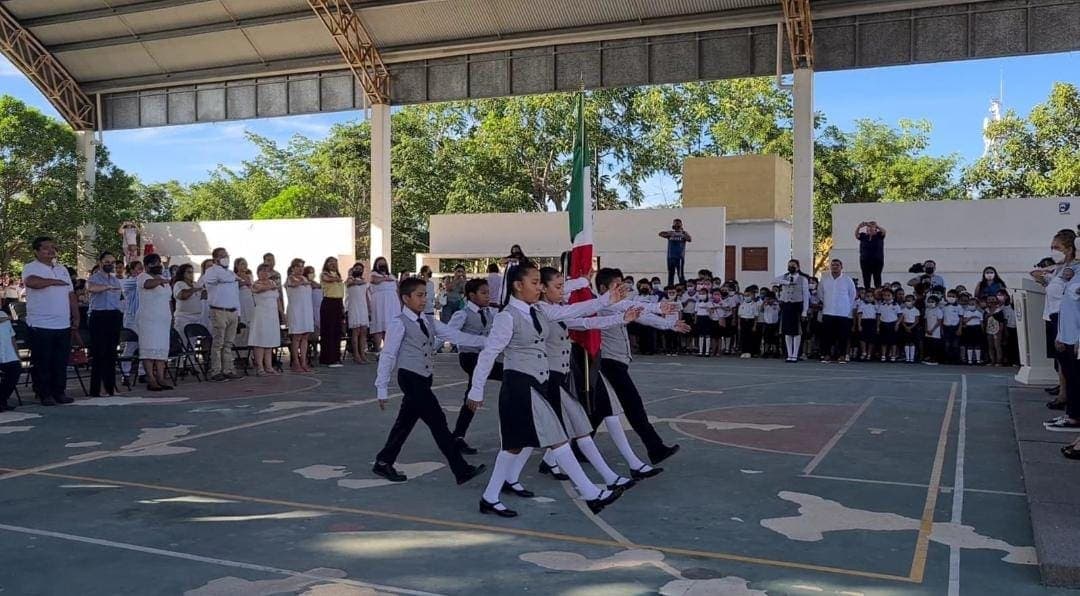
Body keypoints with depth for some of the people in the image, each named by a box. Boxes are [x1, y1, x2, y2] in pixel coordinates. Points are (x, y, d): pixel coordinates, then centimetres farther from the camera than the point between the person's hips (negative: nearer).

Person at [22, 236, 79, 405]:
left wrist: (76, 319, 11)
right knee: (42, 363, 1)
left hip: (64, 325, 6)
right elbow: (32, 282, -27)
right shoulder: (31, 268, -3)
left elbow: (71, 296, 18)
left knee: (61, 361, 8)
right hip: (40, 325, -5)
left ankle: (59, 392, 16)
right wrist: (54, 281, -13)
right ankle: (45, 394, 8)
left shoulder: (62, 269, 17)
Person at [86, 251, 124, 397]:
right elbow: (91, 287, -29)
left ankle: (111, 387, 17)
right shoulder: (94, 278, -5)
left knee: (111, 352, 10)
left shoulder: (116, 280, 18)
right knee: (98, 353, -7)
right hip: (99, 316, -7)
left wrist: (120, 315, 18)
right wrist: (108, 287, -47)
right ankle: (95, 389, -4)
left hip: (115, 316, 7)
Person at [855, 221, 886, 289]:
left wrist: (876, 225, -33)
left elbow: (883, 231, -17)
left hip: (877, 261, -2)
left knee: (877, 279, -2)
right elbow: (856, 235, -11)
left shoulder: (879, 235, 3)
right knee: (866, 279, 3)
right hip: (865, 261, 2)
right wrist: (859, 227, -32)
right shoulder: (863, 236, 7)